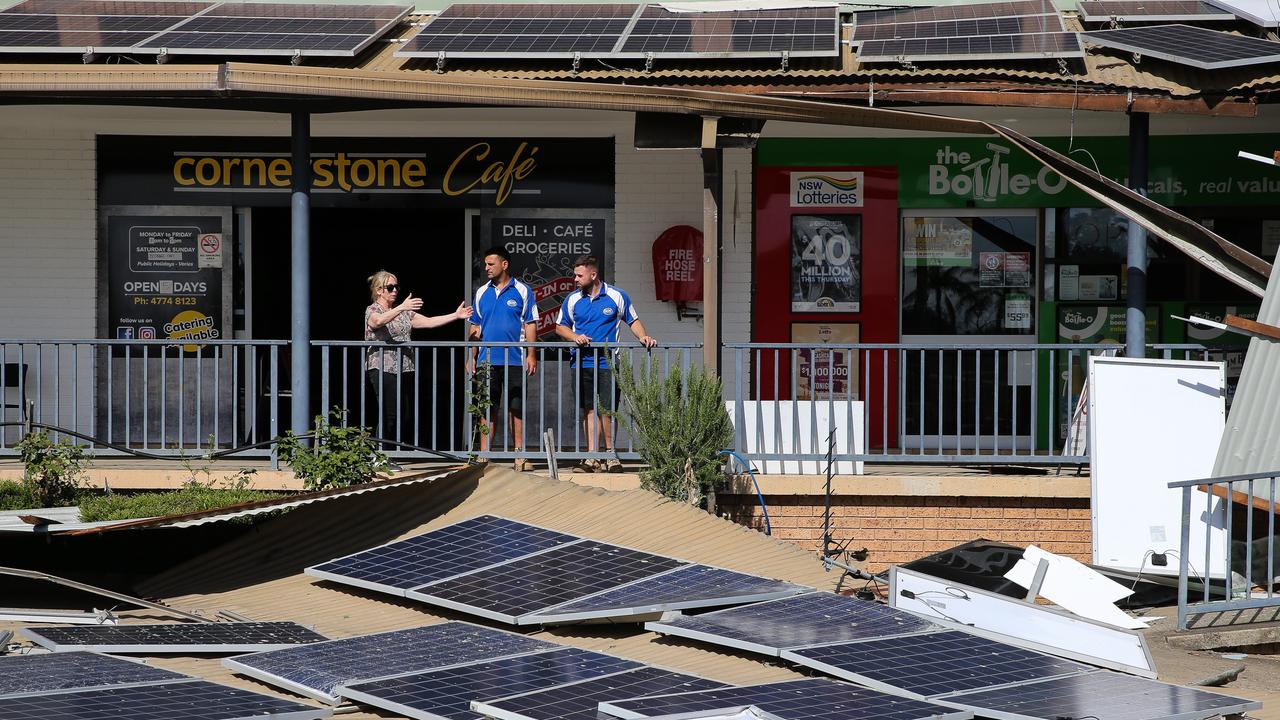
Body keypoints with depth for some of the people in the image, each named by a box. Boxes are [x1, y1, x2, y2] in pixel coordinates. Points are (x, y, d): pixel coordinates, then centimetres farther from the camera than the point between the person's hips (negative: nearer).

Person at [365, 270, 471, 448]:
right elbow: (379, 321, -26)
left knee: (406, 415, 0)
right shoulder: (372, 311, -2)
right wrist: (401, 308, -41)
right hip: (383, 369, -7)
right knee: (389, 415, -13)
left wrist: (456, 315, 4)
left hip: (405, 369, 7)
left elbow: (428, 322, 13)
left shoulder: (404, 312, 20)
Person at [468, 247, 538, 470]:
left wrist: (531, 355, -8)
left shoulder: (522, 292, 2)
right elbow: (476, 327, 15)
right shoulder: (482, 293, 12)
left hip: (515, 360, -3)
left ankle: (519, 455, 4)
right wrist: (471, 357, 8)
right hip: (487, 360, 3)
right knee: (487, 409, 2)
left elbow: (530, 325, 1)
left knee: (516, 409, 0)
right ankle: (484, 454, 4)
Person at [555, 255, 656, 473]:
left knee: (607, 410, -5)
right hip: (582, 363, 2)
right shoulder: (572, 300, 9)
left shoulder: (617, 297, 3)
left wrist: (643, 337, -7)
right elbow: (560, 327, 18)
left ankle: (610, 455, 6)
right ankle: (592, 457, 4)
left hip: (608, 363, -2)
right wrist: (575, 337, -2)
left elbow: (633, 320, 12)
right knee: (590, 410, 2)